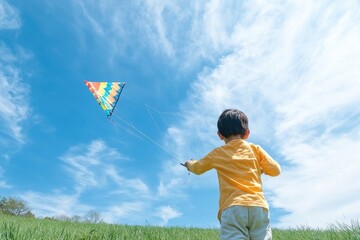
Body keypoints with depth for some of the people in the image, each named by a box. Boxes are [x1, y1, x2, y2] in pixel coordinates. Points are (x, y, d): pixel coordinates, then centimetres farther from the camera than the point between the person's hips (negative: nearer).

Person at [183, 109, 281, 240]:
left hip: (232, 209, -1)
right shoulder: (255, 149, 14)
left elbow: (197, 168, 29)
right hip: (259, 207, 2)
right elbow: (275, 170, 17)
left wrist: (189, 164, 52)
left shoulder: (217, 153, 14)